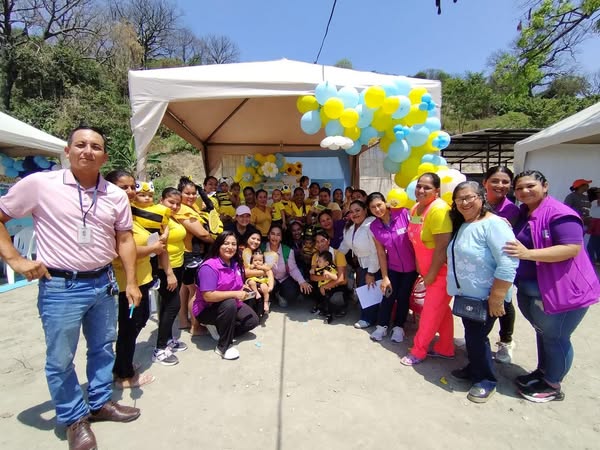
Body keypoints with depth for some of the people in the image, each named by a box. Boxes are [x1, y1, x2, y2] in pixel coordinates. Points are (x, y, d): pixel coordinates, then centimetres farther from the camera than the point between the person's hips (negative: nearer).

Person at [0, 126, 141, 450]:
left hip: (103, 283, 4)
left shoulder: (116, 195, 0)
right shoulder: (39, 184, -9)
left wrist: (131, 282, 1)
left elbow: (124, 239, 5)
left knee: (102, 348, 18)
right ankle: (74, 418, 32)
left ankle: (100, 403, 39)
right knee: (60, 359, 10)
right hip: (60, 288, -3)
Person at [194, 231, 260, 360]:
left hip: (231, 305, 8)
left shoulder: (235, 264, 1)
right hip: (207, 309, -8)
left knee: (253, 320, -1)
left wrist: (243, 291, -5)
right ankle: (223, 347, -21)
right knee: (229, 304, -36)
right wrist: (235, 294, -31)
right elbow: (208, 296, -34)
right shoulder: (209, 267, -26)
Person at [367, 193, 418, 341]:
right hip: (393, 267, 2)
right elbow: (381, 253, -5)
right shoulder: (374, 227, -10)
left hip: (411, 266, -2)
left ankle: (399, 327, 29)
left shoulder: (403, 214, -22)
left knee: (403, 296, 11)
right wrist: (385, 277, -4)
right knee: (388, 295, 8)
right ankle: (381, 326, 26)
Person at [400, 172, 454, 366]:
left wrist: (431, 274, -19)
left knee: (431, 311, 2)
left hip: (443, 271, -8)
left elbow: (442, 247, -26)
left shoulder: (439, 209, -24)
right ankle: (445, 349, 34)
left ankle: (418, 351, 17)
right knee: (441, 310, 19)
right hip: (429, 270, 9)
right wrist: (420, 267, 8)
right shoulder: (415, 209, 3)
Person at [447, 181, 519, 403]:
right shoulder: (460, 225, 9)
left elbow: (508, 263, -27)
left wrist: (496, 297, -26)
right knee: (472, 334, 19)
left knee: (476, 336, 0)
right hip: (466, 295, 8)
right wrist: (457, 288, 19)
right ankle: (474, 369, 38)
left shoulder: (493, 224, -20)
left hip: (485, 297, -8)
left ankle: (486, 381, 21)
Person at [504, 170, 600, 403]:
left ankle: (553, 385, 26)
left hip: (559, 290, -8)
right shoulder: (521, 214, 7)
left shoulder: (559, 214, -19)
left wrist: (528, 253, -36)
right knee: (542, 332, 23)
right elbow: (512, 246, 22)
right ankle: (542, 372, 41)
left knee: (554, 337, 7)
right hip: (529, 290, 8)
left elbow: (573, 248, -29)